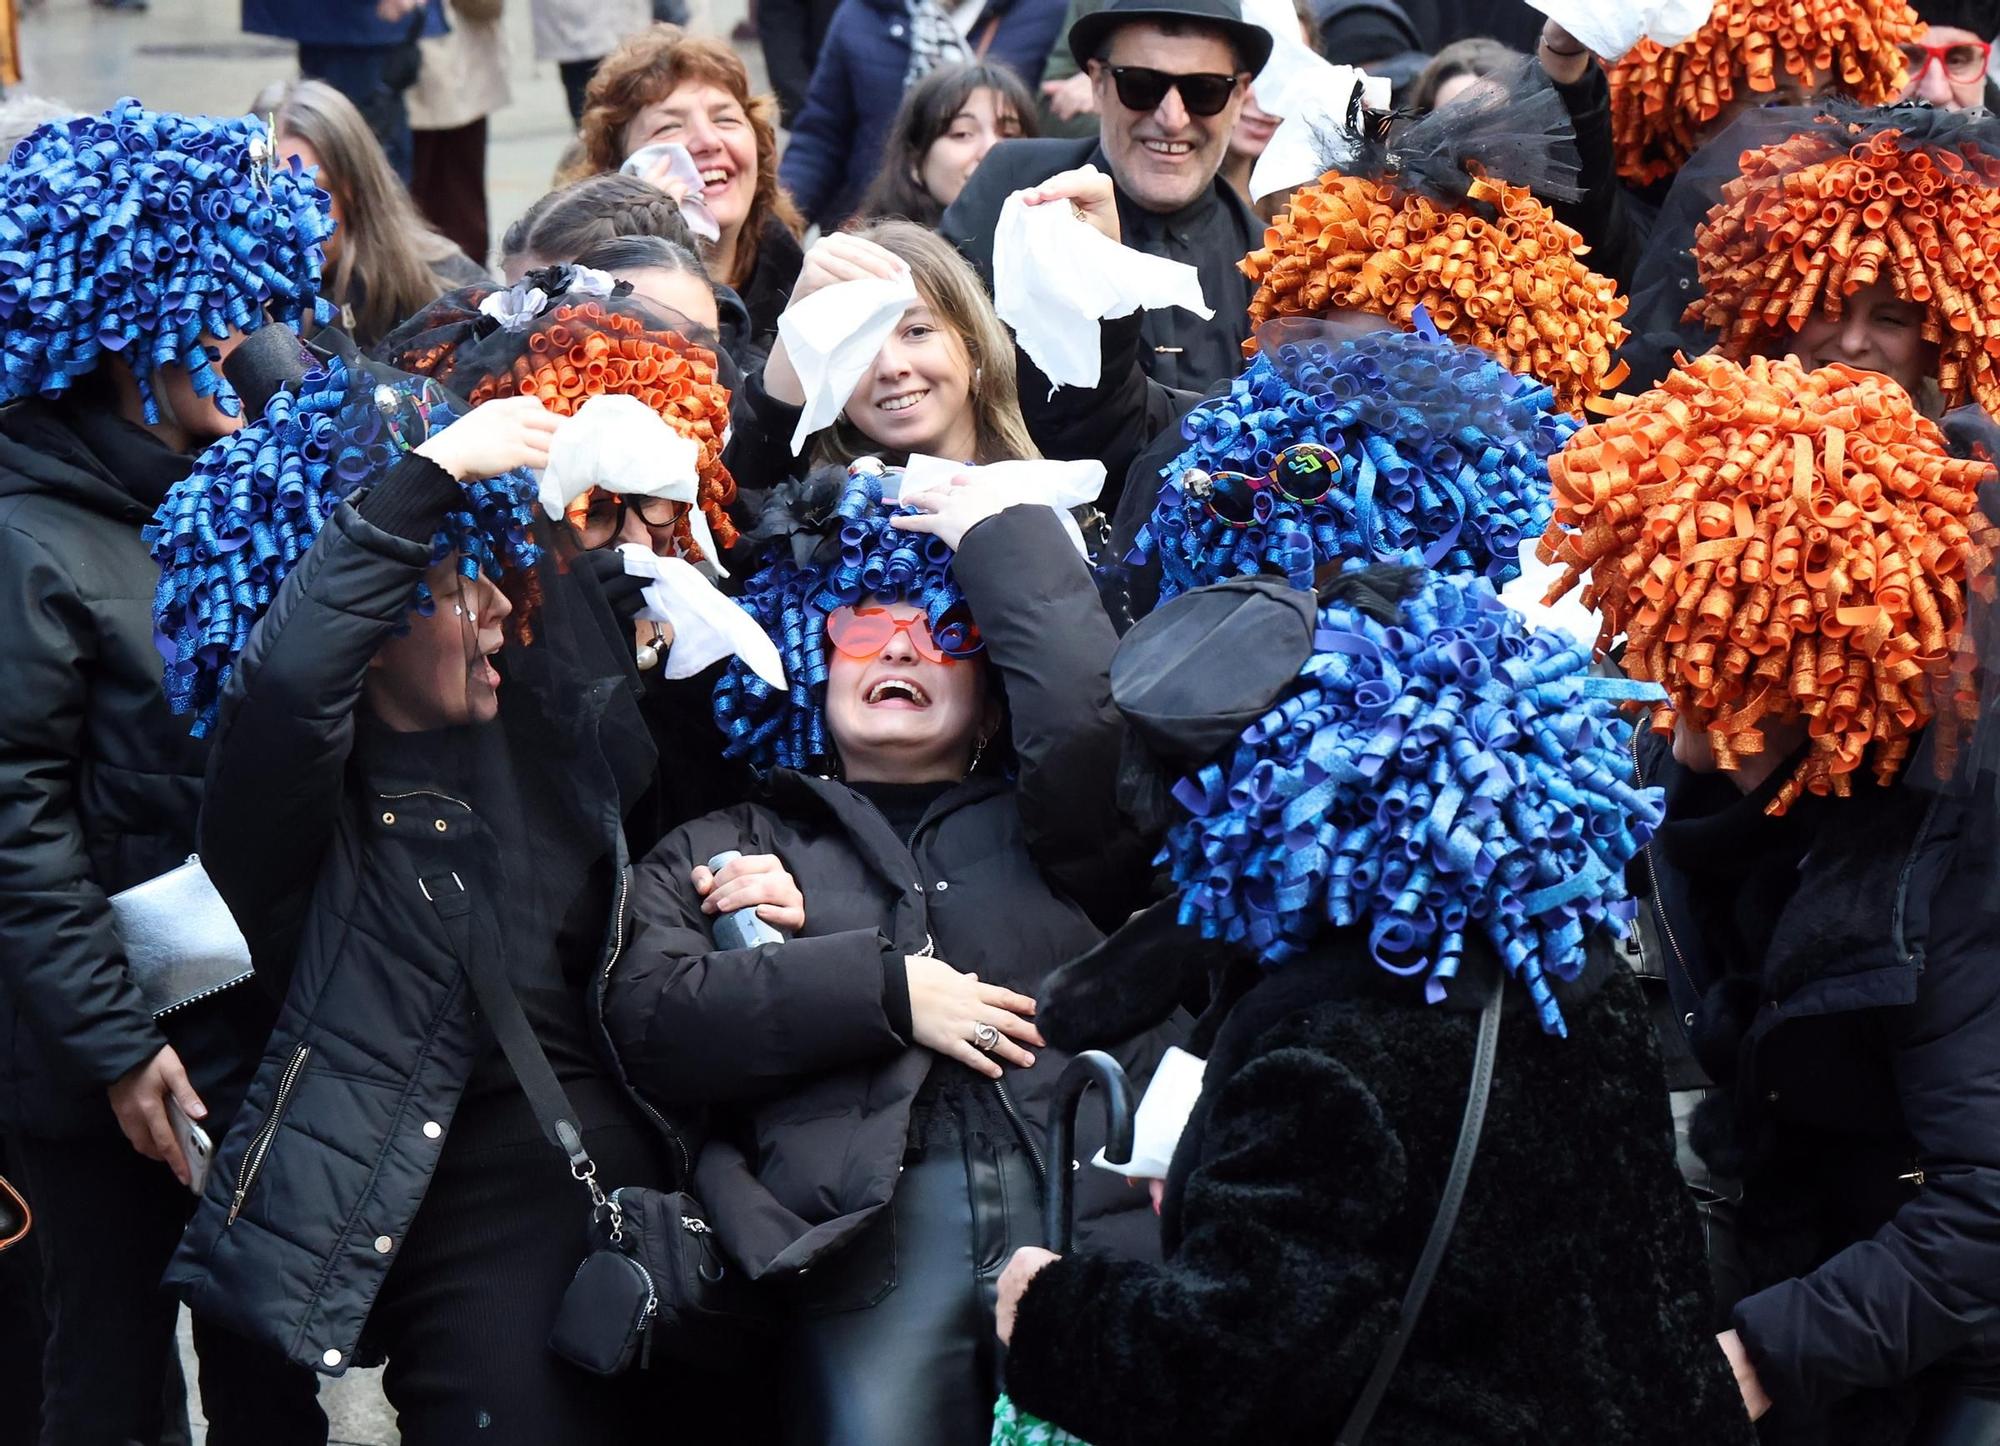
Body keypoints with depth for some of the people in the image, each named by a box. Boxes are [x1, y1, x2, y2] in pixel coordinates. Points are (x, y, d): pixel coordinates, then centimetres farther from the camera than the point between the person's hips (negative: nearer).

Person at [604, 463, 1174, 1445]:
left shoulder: (1043, 827, 25)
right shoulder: (720, 850, 24)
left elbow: (1091, 723, 3)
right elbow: (653, 1022, 8)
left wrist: (1006, 539, 16)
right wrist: (882, 989, -1)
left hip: (1095, 1193, 1)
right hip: (865, 1225, -1)